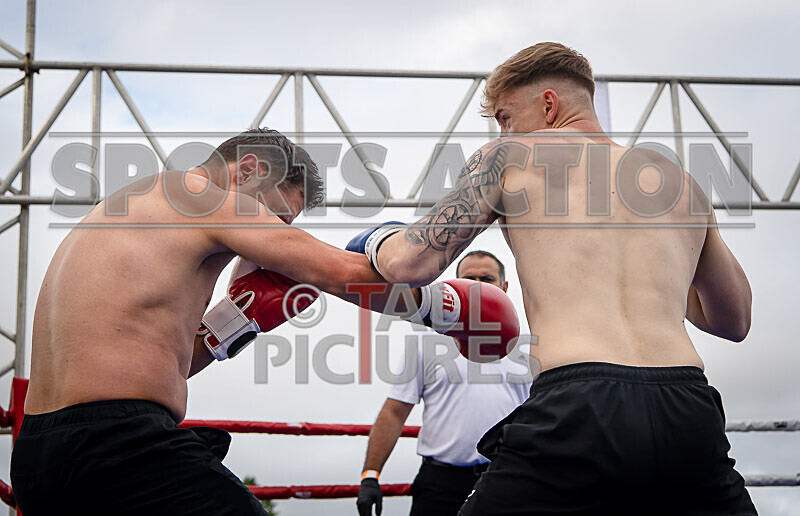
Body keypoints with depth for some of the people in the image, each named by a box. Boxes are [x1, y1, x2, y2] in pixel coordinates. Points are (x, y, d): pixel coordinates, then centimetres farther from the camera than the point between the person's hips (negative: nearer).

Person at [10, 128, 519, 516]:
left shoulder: (123, 208, 23)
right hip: (120, 444, -10)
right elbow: (341, 272, -5)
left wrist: (234, 324, 12)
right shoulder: (203, 190, -2)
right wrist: (441, 303, 7)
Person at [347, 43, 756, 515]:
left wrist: (378, 238, 28)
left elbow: (409, 264, 5)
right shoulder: (677, 178, 21)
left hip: (577, 408, -4)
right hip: (689, 416, 4)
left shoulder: (510, 158, 10)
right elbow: (735, 321, 28)